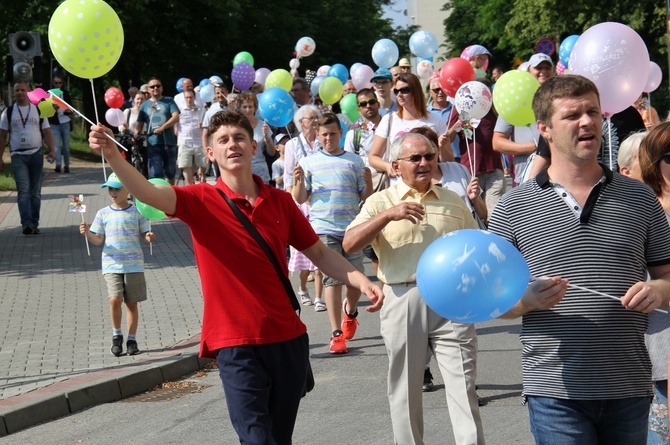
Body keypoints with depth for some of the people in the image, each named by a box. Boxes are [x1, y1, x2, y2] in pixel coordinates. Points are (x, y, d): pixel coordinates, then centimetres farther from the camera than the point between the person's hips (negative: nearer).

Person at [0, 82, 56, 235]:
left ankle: (34, 224, 10)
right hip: (18, 156, -1)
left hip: (36, 154, 2)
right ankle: (26, 223, -23)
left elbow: (47, 133, 8)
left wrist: (51, 150, -8)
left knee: (35, 192, 4)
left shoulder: (38, 111, 9)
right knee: (23, 191, -13)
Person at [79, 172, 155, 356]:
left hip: (134, 264, 0)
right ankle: (116, 336, 5)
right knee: (115, 299, -15)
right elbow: (99, 241, 7)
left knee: (132, 302, 4)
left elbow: (146, 234, 7)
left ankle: (132, 340, 15)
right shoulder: (103, 214, 7)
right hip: (111, 264, 0)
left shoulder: (137, 212, 3)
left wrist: (150, 237, -15)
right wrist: (87, 233, -11)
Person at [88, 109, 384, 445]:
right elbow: (148, 193, -21)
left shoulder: (280, 201, 6)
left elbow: (319, 253, 15)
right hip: (236, 344, -4)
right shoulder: (202, 201, -4)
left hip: (288, 338, 4)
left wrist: (360, 281, 1)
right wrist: (112, 155, -38)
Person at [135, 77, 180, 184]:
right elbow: (140, 124, 12)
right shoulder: (144, 105, 13)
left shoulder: (169, 101, 8)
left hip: (169, 143, 0)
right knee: (156, 174, -10)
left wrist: (162, 128, -19)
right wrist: (136, 134, -10)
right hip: (153, 144, 0)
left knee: (170, 173, 10)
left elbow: (176, 117, -5)